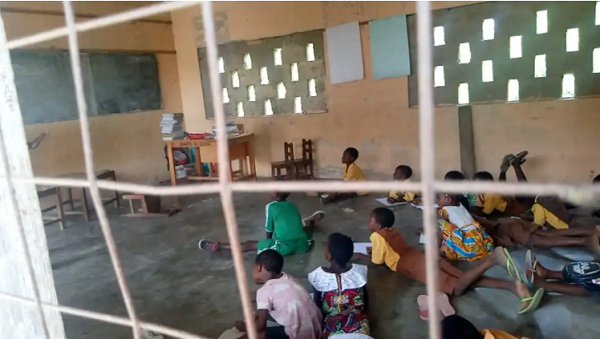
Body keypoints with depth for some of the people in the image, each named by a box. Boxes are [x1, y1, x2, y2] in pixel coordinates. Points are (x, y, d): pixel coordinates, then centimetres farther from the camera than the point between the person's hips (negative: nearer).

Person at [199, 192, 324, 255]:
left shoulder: (270, 206, 0)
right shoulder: (293, 205, 14)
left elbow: (269, 231, 7)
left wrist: (270, 242, 27)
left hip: (284, 247, -5)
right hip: (303, 245, 5)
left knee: (249, 244, 7)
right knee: (306, 227, 37)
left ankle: (217, 246, 11)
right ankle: (312, 221, 70)